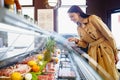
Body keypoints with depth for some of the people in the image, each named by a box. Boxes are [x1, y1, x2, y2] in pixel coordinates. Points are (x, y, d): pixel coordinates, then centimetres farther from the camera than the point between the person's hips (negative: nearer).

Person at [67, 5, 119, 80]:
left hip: (105, 50, -5)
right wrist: (76, 41, -8)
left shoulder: (93, 18, -11)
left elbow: (108, 35, -10)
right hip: (92, 53, 5)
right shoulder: (79, 28, 7)